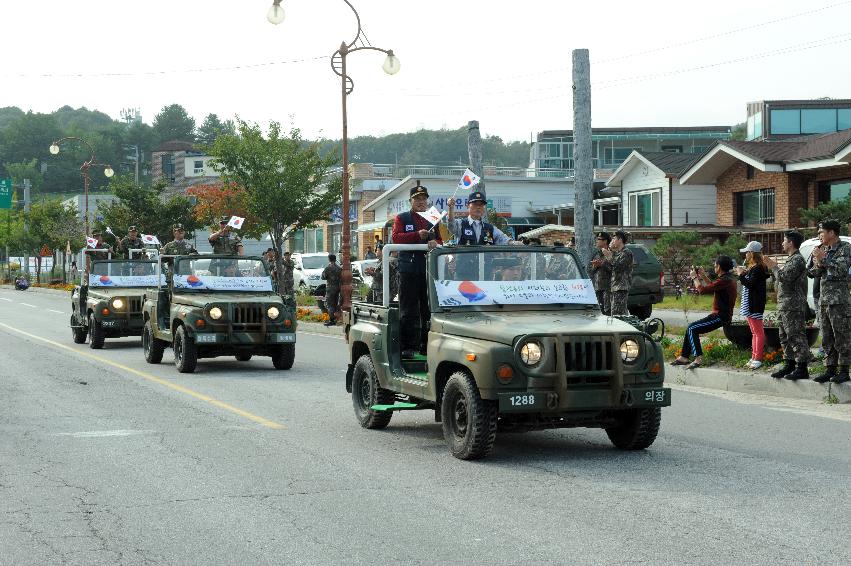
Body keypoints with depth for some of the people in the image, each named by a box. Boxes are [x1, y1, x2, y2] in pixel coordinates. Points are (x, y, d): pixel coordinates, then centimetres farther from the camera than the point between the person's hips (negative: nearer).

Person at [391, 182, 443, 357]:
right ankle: (408, 347, -3)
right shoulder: (401, 218, 8)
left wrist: (435, 243, -7)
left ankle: (426, 344, 12)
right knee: (408, 311, -4)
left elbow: (440, 241, 17)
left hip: (429, 269, 4)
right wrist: (417, 235, -16)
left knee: (428, 310, 5)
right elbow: (396, 237, -6)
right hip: (408, 270, -4)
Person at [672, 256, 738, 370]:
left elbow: (702, 290, -21)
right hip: (720, 315, 11)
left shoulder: (724, 280, -20)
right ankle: (684, 357, 14)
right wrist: (703, 276, 22)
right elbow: (712, 287, 31)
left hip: (720, 316, -11)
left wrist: (695, 277, -5)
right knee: (691, 328, 12)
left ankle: (698, 358, -24)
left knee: (692, 329, -17)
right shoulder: (728, 278, 14)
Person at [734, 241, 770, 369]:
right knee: (754, 332, 15)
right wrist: (743, 273, 7)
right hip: (750, 304, 11)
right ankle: (754, 357, 22)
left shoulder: (758, 268, -16)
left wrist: (741, 274, -13)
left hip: (754, 305, -11)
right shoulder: (753, 268, 15)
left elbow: (750, 284, -24)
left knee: (758, 332, -7)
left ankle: (758, 359, -6)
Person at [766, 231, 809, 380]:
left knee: (796, 336, -9)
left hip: (794, 306, -11)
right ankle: (789, 365, 20)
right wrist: (772, 268, 12)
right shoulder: (790, 259, 20)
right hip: (784, 305, 11)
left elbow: (784, 277, -21)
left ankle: (802, 368, -8)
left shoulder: (798, 260, -12)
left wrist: (774, 267, -7)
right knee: (785, 337, 14)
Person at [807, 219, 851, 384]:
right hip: (824, 298, 7)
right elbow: (814, 273, 15)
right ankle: (830, 369, 13)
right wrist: (817, 264, -6)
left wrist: (823, 260, -15)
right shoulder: (824, 249, 16)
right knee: (827, 337, 8)